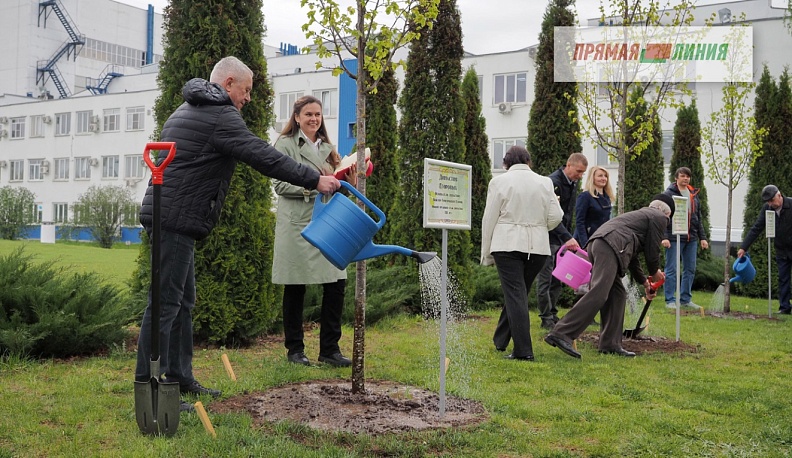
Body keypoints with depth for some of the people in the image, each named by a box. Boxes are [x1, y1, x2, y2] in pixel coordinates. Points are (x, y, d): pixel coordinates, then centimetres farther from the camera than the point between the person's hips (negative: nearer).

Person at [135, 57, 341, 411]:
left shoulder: (186, 111, 22)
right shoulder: (220, 116, -12)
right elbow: (263, 157, -17)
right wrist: (314, 180, -14)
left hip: (172, 218, 11)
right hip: (176, 220, -11)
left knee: (183, 302, 14)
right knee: (166, 302, -8)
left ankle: (180, 378, 21)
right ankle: (148, 386, -4)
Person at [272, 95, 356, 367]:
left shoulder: (326, 148, 20)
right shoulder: (285, 144, 1)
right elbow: (280, 185, -9)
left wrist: (349, 182, 1)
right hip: (297, 225, -5)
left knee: (336, 284, -1)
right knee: (295, 289, 2)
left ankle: (330, 349, 8)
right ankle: (295, 350, 14)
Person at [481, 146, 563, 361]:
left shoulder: (499, 182, -2)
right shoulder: (544, 182, 5)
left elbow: (489, 219, -2)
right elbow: (556, 216, 2)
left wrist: (486, 253, 5)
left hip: (507, 245, -3)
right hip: (537, 246, 3)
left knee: (515, 294, -3)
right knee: (517, 292, 17)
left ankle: (523, 350, -7)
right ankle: (501, 339, 28)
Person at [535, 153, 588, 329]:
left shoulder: (573, 184, 11)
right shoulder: (553, 182, -18)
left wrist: (568, 237, 14)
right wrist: (568, 237, -32)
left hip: (562, 239, 8)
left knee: (557, 280, 10)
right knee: (545, 279, -3)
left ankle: (552, 314, 17)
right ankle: (546, 318, 2)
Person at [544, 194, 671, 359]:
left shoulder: (641, 214, 39)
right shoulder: (659, 217, 13)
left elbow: (631, 254, 41)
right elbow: (652, 249, 7)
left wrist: (644, 281, 46)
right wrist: (655, 272, 27)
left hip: (597, 242, 10)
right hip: (609, 246, -10)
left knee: (617, 294, 14)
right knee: (598, 294, -18)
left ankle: (610, 344, 11)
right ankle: (561, 334, -28)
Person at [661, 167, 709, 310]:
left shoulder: (694, 195, 17)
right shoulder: (669, 194, -3)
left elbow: (698, 218, 20)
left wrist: (702, 237, 15)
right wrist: (664, 237, -17)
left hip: (691, 238, 6)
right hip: (674, 237, -6)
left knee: (690, 269, 9)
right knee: (671, 269, -3)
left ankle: (685, 299, 18)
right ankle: (670, 300, 2)